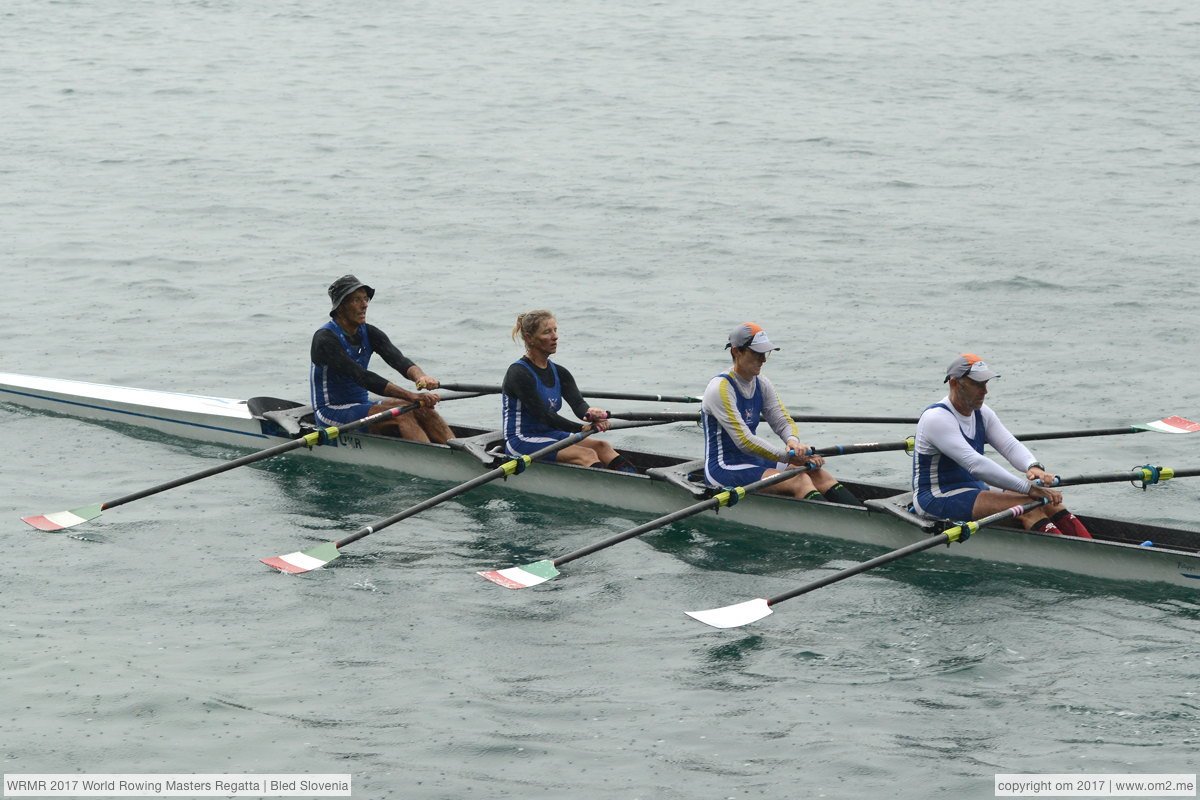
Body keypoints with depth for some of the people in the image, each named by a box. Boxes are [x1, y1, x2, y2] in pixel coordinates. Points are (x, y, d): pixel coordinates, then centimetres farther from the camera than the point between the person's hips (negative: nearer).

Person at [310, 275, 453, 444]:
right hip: (331, 412, -7)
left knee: (422, 408, -16)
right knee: (402, 411, -26)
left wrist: (420, 377, -35)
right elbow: (361, 377, -27)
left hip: (362, 407, 7)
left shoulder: (369, 333, 6)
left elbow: (397, 359, -11)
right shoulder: (325, 339, -18)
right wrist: (411, 396, -34)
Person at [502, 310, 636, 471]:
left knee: (602, 446, -16)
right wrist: (582, 428, -30)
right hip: (521, 442, -8)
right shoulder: (518, 373, -14)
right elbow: (542, 415, -22)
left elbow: (577, 403, -7)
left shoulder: (559, 373, 11)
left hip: (550, 436, 8)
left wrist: (590, 413, -32)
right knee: (586, 454, -25)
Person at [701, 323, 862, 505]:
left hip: (754, 463, 8)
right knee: (798, 480, -27)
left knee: (818, 474, -15)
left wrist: (793, 441, -19)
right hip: (722, 469, -8)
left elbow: (783, 422, 7)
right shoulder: (720, 389, -16)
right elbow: (744, 441, -22)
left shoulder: (762, 385, 10)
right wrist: (789, 457, -21)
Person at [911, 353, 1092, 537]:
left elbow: (1010, 445, 0)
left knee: (1049, 502, -14)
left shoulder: (981, 413, 10)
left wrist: (1033, 466, -25)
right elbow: (974, 463, -28)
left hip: (976, 491, 9)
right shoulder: (936, 418, -19)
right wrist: (1028, 488, -32)